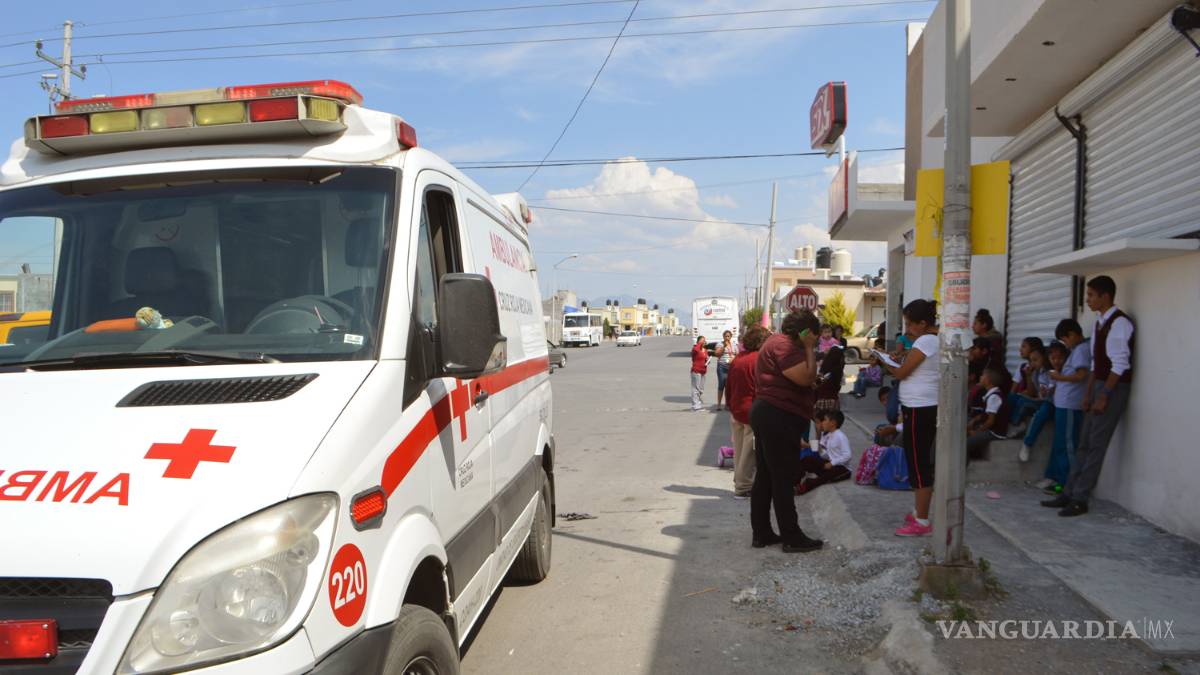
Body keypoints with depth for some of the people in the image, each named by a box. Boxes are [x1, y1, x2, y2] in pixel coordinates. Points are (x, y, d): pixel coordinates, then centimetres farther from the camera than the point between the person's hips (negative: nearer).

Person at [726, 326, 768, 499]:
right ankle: (743, 487, 5)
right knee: (748, 452, 1)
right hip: (752, 412, -7)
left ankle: (739, 482, 26)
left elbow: (728, 386, 12)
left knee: (739, 451, 16)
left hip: (736, 411, 7)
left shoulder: (737, 359, 6)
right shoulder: (759, 359, -14)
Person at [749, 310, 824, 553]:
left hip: (767, 414, 11)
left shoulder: (779, 341, 19)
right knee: (783, 479, -5)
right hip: (779, 418, -11)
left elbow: (803, 379, 25)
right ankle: (792, 538, 2)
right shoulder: (784, 346, -15)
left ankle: (762, 533, 18)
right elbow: (806, 377, -23)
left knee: (765, 477, 12)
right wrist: (809, 349, -14)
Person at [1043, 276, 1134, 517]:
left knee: (1096, 444, -6)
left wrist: (1104, 396, -20)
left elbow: (1120, 365, -19)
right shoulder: (1100, 323, 13)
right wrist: (1088, 393, 14)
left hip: (1114, 388, -9)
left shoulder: (1120, 323, -14)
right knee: (1085, 443, 10)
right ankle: (1069, 494, 16)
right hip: (1100, 386, 9)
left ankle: (1080, 499, -1)